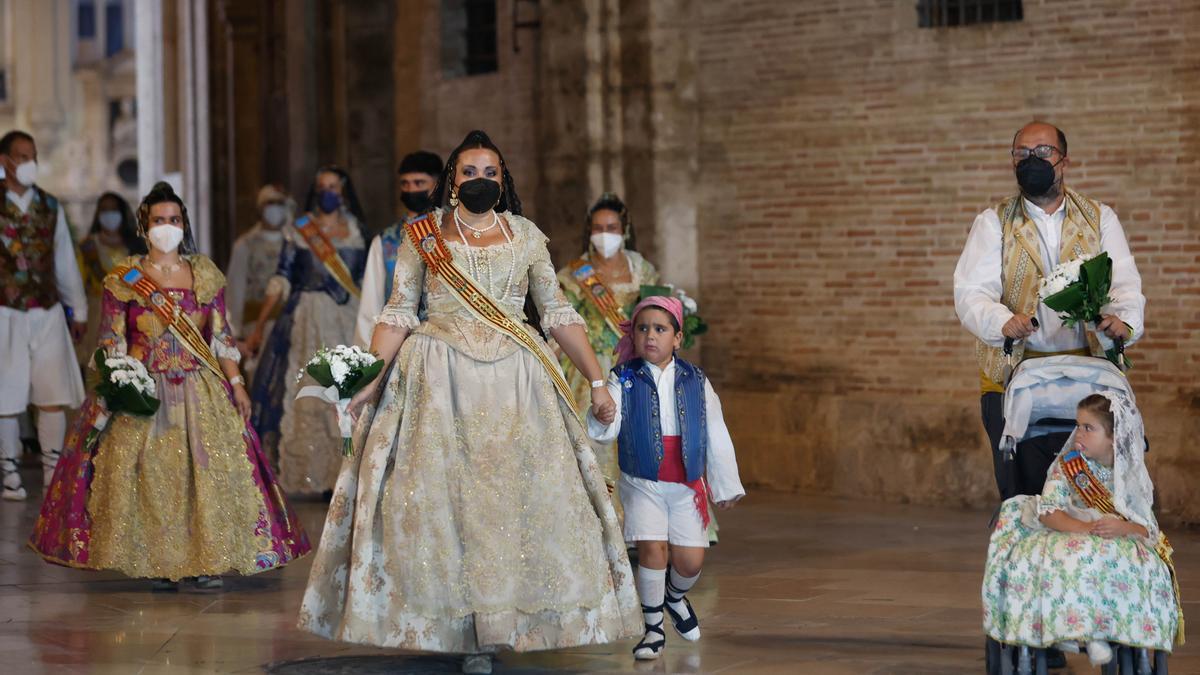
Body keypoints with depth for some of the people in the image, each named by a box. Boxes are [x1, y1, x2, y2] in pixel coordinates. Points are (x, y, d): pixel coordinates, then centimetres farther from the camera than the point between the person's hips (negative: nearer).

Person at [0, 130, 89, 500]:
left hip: (48, 313, 3)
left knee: (54, 396, 0)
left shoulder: (50, 207, 11)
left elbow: (66, 261, 15)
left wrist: (79, 310, 16)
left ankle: (53, 470, 9)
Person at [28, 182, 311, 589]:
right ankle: (158, 564, 5)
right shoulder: (123, 279, 2)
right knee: (150, 472, -4)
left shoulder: (206, 274, 9)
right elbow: (111, 343, 1)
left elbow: (222, 337, 10)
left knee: (208, 469, -4)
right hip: (143, 390, -2)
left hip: (200, 391, 2)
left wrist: (236, 383, 3)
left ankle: (208, 561, 3)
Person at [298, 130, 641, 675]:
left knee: (516, 495, -4)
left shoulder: (526, 236, 10)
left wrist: (597, 380, 6)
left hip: (514, 383, 1)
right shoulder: (422, 236, 6)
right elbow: (398, 315, 4)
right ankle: (457, 624, 2)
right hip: (438, 383, -1)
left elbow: (559, 316, 11)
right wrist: (371, 377, -8)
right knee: (440, 496, -4)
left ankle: (492, 624, 5)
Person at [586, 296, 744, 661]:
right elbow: (606, 430, -15)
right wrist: (601, 419, -39)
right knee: (652, 549, -14)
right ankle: (653, 628, 3)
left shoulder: (696, 381, 1)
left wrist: (726, 486, 10)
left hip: (687, 485, 2)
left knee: (690, 561, 1)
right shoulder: (624, 380, -5)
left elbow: (716, 437, 7)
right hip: (642, 483, -2)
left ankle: (675, 596, 37)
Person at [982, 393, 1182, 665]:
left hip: (1121, 545, 1)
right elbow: (1048, 511, -11)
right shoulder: (1067, 464, 0)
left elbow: (1148, 529, -2)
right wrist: (1085, 528, -29)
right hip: (1069, 537, -1)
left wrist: (1124, 528, -26)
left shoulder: (1133, 475, 3)